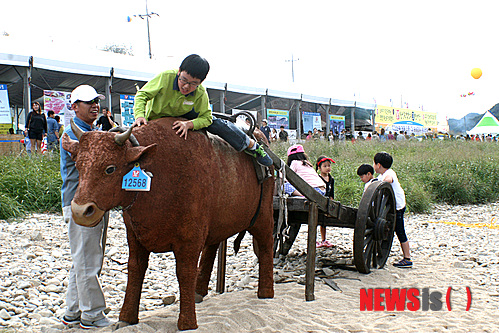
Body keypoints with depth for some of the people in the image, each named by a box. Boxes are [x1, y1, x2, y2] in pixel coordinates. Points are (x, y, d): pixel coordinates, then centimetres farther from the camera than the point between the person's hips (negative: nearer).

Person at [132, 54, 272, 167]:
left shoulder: (201, 93, -27)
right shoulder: (165, 77, -36)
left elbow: (206, 118, -18)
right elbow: (142, 95, -28)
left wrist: (189, 124, -37)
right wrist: (140, 116, -44)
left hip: (184, 114, 1)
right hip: (155, 119, 0)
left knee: (215, 123, -7)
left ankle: (251, 145, 9)